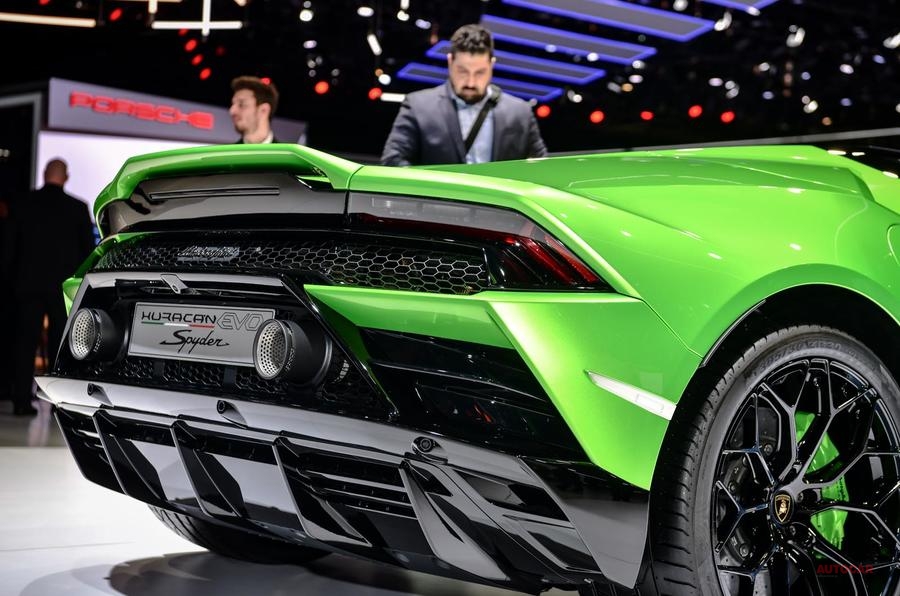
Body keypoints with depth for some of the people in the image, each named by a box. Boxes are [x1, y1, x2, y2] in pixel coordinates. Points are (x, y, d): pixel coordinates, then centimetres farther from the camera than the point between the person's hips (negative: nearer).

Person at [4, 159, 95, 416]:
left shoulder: (22, 204, 1)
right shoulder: (77, 208, -4)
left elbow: (8, 246, 3)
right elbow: (88, 248, -1)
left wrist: (12, 277, 11)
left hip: (27, 283, 1)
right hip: (64, 286, -1)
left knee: (25, 342, 5)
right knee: (60, 344, 6)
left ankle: (21, 401, 1)